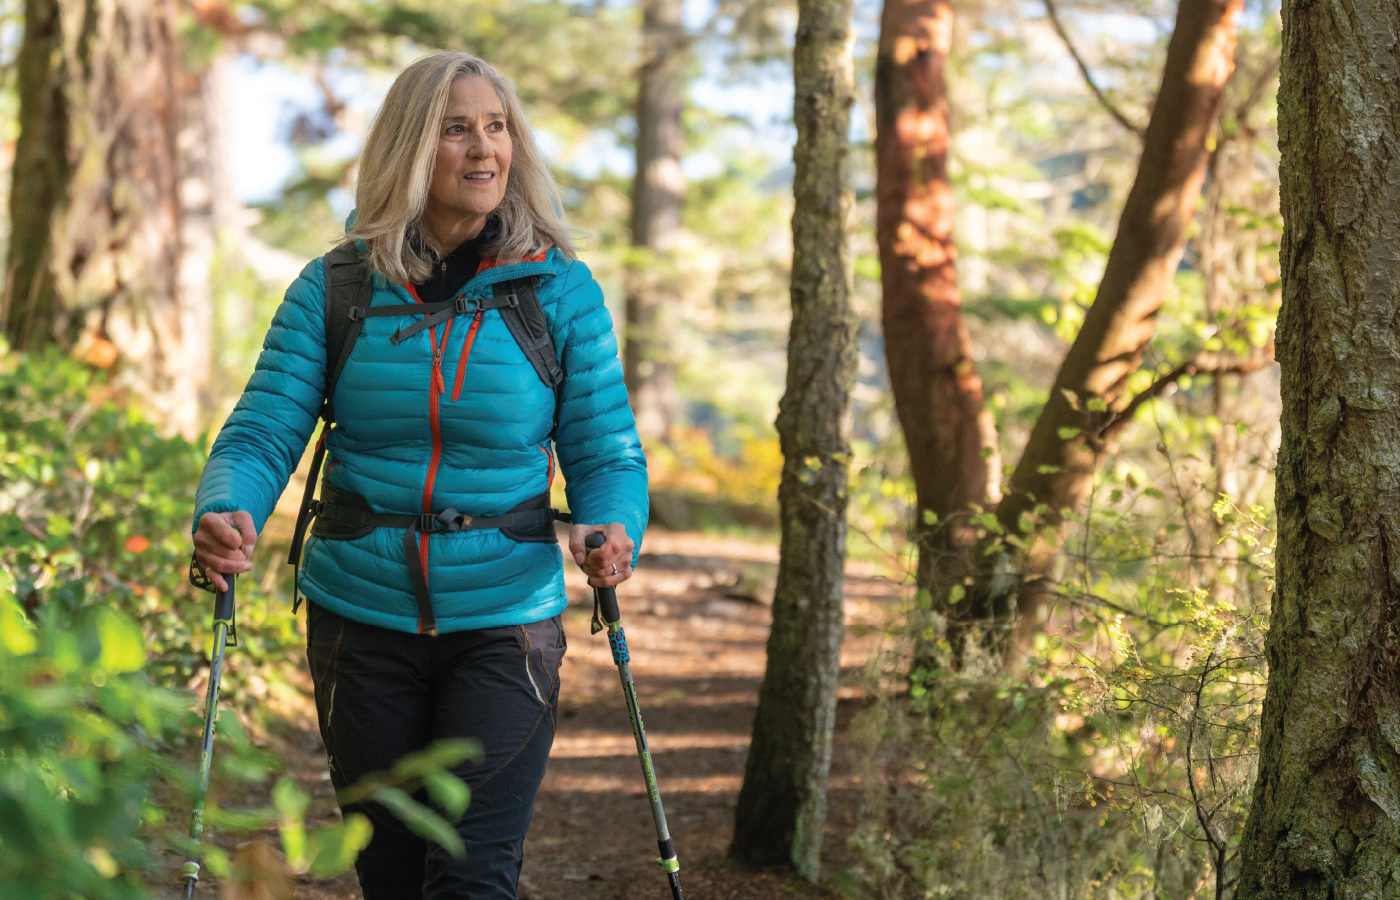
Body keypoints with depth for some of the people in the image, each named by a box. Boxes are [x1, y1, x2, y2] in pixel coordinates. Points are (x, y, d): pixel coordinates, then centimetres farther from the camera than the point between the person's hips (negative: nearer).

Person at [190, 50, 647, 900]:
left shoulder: (561, 289, -2)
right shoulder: (335, 287, -1)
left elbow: (606, 451, -1)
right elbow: (263, 433, -5)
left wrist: (614, 534, -23)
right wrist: (222, 517, -27)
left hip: (505, 618, -1)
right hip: (362, 615, 2)